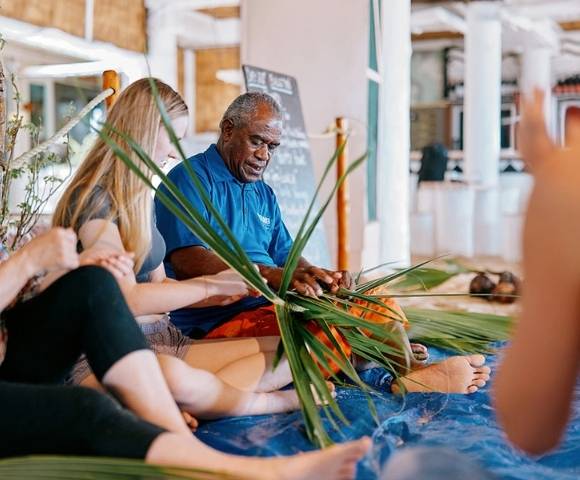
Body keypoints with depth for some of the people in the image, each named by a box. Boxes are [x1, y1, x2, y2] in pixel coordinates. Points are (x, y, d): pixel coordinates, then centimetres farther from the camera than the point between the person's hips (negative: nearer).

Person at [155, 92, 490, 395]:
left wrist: (319, 276, -9)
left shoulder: (263, 193, 22)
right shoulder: (192, 179, -6)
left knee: (370, 295, 2)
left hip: (275, 307, 9)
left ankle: (411, 369, -18)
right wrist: (273, 276, -32)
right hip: (222, 323, -9)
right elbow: (188, 262, -21)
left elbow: (285, 256, 16)